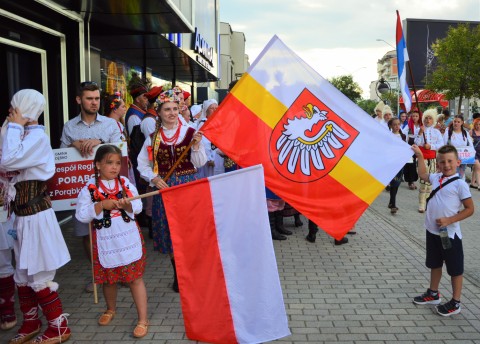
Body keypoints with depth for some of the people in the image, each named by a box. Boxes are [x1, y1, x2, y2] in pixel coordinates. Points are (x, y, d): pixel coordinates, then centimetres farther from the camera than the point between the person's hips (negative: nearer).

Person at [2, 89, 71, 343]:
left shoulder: (37, 137, -15)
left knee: (39, 276, 0)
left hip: (36, 215, -9)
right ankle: (30, 322, 33)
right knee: (22, 275, 17)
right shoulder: (25, 135, 11)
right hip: (23, 214, 9)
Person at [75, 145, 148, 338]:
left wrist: (127, 205, -22)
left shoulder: (125, 183, 0)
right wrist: (101, 205, -21)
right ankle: (111, 309, 45)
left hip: (129, 240, 0)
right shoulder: (90, 188, -6)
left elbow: (138, 206, -2)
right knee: (109, 279, 18)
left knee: (135, 278, 2)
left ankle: (143, 319, 11)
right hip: (105, 242, 0)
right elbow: (81, 215, -11)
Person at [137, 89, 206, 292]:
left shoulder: (190, 132, -1)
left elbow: (199, 163, -1)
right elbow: (143, 164, 7)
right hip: (164, 187, 2)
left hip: (188, 185, -1)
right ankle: (178, 276, 23)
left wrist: (196, 146, -17)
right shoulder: (153, 137, 4)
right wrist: (153, 179, -9)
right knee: (170, 232, 7)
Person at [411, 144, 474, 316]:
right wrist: (420, 156, 22)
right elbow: (423, 174, 26)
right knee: (434, 264, 21)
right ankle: (433, 294, 38)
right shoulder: (436, 178, 3)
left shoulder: (460, 184, -14)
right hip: (432, 230, 7)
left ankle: (455, 303, 19)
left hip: (450, 234, -7)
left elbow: (470, 209, -12)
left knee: (455, 269, 7)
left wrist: (449, 220, -19)